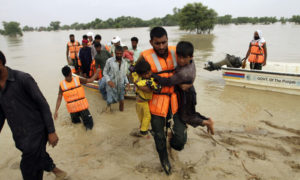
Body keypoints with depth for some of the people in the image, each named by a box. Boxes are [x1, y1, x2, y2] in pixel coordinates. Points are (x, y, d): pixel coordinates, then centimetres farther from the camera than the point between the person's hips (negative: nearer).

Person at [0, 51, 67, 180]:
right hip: (19, 136, 6)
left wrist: (51, 131, -13)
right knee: (39, 156, 24)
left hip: (35, 132, -6)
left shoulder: (23, 79, -15)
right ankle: (53, 168, 51)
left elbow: (43, 104, -12)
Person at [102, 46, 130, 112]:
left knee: (121, 100, 6)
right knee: (110, 101, -5)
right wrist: (108, 80, -18)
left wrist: (127, 82, -1)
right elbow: (105, 72, -3)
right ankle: (108, 105, 29)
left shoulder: (124, 62, 3)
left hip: (121, 84, 3)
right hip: (111, 84, -3)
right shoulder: (109, 61, -10)